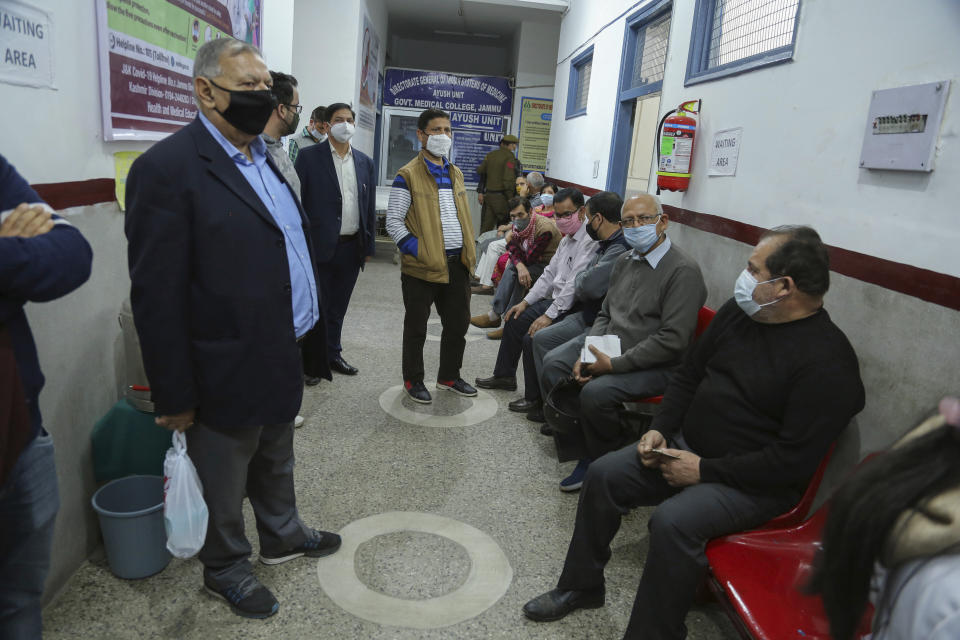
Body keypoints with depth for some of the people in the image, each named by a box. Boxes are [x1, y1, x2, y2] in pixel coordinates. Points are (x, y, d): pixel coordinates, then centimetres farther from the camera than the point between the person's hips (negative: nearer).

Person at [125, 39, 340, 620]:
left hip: (281, 360, 8)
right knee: (224, 485, 16)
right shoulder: (168, 168, -19)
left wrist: (299, 341, 14)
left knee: (277, 464, 27)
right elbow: (157, 297, -19)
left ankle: (282, 535, 50)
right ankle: (226, 568, 40)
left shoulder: (263, 158, 7)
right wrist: (175, 397, -15)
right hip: (227, 374, -7)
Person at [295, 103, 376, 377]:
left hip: (352, 248, 4)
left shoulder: (364, 161, 11)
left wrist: (369, 245, 9)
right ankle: (313, 359, 18)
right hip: (320, 246, -4)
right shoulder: (309, 157, -3)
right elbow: (298, 202, -4)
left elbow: (370, 207, 12)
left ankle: (332, 353, 28)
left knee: (338, 306, 14)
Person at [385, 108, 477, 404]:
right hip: (423, 266, -6)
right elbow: (393, 221, -9)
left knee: (458, 323, 15)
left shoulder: (456, 174, 14)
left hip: (457, 263, 6)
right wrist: (415, 250, -17)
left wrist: (469, 251, 10)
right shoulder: (408, 175, -7)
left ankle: (449, 376, 32)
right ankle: (413, 380, 24)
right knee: (416, 327, 7)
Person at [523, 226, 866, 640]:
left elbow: (793, 460, -23)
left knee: (673, 521, -31)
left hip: (757, 483, -7)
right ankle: (581, 585, 17)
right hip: (686, 448, 8)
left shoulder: (828, 361, -20)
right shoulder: (737, 312, 2)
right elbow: (689, 374, 12)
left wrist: (704, 470, -20)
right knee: (603, 474, -2)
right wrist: (660, 429, -1)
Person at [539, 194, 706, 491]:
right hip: (607, 344, 8)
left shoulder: (683, 271, -16)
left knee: (596, 392, -29)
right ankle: (580, 443, 6)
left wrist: (614, 364, -21)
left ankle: (596, 456, 1)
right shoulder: (625, 261, 10)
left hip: (655, 364, -8)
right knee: (554, 366, -8)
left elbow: (672, 340, -22)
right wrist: (587, 354, -4)